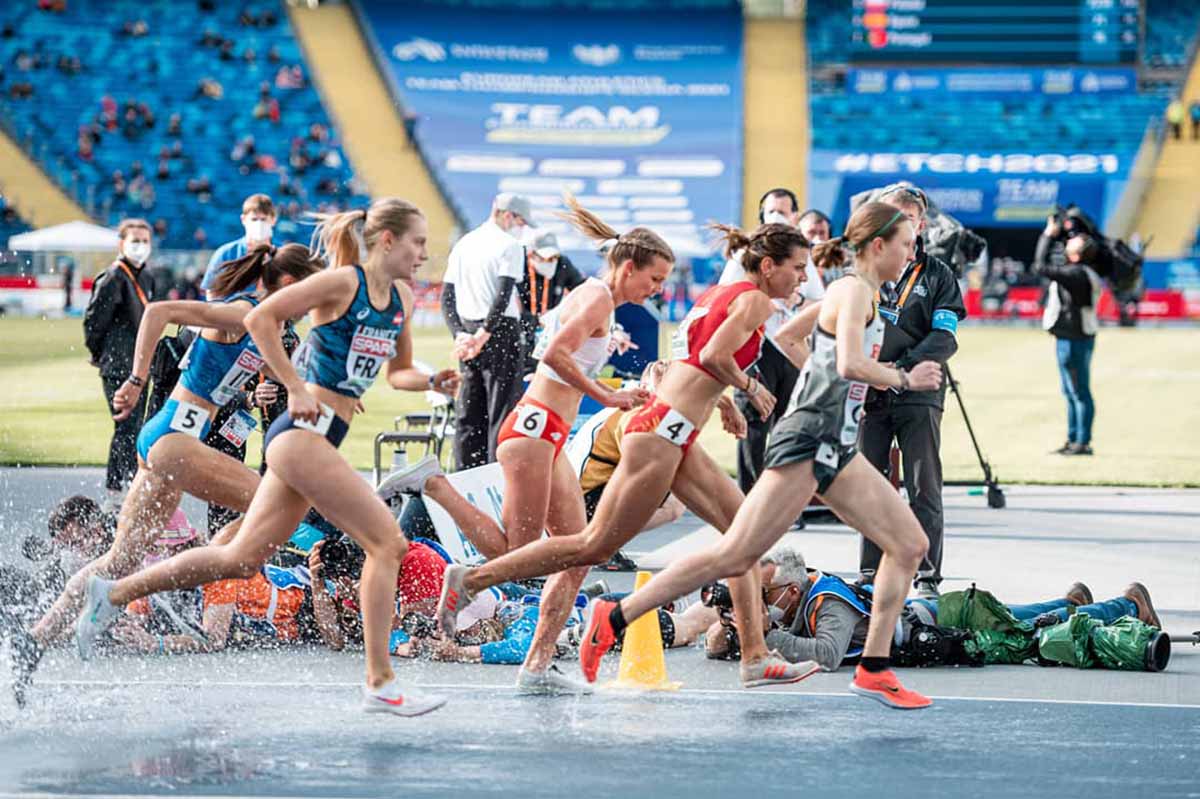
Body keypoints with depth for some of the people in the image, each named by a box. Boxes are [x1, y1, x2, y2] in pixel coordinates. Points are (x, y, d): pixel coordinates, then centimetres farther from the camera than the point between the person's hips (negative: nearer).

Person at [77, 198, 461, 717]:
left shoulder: (402, 299, 14)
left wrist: (432, 382, 3)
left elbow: (397, 372, 24)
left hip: (317, 440, 9)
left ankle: (113, 593, 22)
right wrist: (296, 390, -16)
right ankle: (380, 684, -11)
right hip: (303, 434, -9)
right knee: (387, 542, -13)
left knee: (242, 557, 12)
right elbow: (260, 319, -13)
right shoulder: (342, 283, -10)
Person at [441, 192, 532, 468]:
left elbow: (446, 297, 11)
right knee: (502, 408, -6)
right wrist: (484, 335, -17)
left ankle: (467, 474, 10)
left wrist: (460, 334, 2)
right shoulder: (509, 246, -8)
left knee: (468, 413, 9)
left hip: (468, 330, 7)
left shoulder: (463, 245, 14)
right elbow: (502, 297, -18)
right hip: (501, 330, -7)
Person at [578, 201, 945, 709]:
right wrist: (906, 379, -11)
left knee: (910, 544, 5)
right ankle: (613, 620, -9)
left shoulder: (852, 291, 19)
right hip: (808, 441, -10)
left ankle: (874, 669, 6)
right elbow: (850, 364, -24)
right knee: (735, 557, -13)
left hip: (835, 449, 10)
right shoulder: (855, 290, -10)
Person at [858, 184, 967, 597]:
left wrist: (901, 369, -17)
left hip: (918, 395, -2)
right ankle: (870, 574, 12)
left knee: (924, 489, -3)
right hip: (869, 396, 2)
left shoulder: (937, 274, 6)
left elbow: (944, 338, -4)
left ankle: (927, 577, 1)